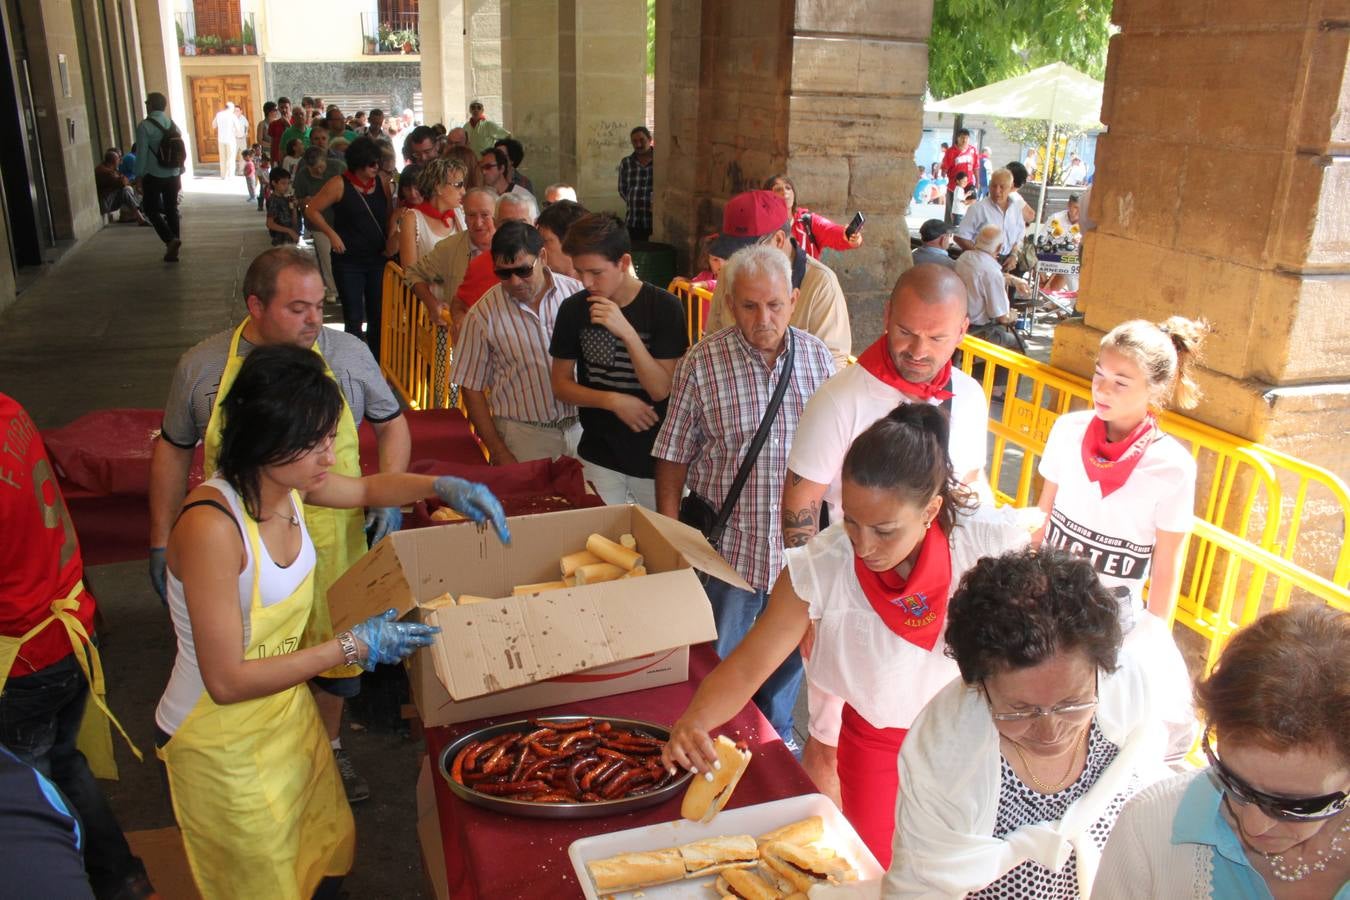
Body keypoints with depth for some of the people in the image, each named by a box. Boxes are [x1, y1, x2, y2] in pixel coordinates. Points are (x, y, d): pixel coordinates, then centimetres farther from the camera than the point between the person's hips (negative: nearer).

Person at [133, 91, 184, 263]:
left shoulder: (145, 125, -11)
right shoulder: (173, 125, 5)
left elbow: (142, 153, -13)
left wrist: (138, 177, -6)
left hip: (153, 176, -5)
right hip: (173, 176, 5)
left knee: (152, 210, 6)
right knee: (171, 210, 11)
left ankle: (170, 240, -16)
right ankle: (172, 249, 14)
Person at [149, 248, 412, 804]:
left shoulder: (348, 354, -6)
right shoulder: (201, 367, -6)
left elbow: (391, 423, 6)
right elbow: (173, 450, 6)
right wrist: (162, 542, 5)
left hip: (332, 544, 1)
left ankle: (329, 748, 43)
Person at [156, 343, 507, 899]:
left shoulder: (285, 481, -9)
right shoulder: (211, 526, -33)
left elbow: (367, 488, 14)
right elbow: (227, 680, -30)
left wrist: (442, 487, -3)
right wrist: (353, 648, -26)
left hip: (288, 709, 7)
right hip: (222, 745, -7)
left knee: (331, 854, 24)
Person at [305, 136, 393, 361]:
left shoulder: (382, 184, 4)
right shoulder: (339, 185, -7)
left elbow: (390, 217, 14)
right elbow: (312, 210, -2)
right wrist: (332, 235, -10)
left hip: (377, 259, 4)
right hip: (348, 261, -4)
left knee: (378, 316, 8)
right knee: (353, 318, -1)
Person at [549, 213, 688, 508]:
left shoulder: (664, 307, -13)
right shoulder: (573, 309, -4)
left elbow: (661, 389, -16)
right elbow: (561, 384, 2)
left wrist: (626, 332, -28)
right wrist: (613, 401, -14)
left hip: (655, 457, -2)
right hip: (599, 456, 2)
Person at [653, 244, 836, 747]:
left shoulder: (818, 357, -3)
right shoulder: (702, 363, -11)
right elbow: (673, 459, -6)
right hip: (727, 543, -3)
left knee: (789, 651, 22)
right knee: (718, 661, 14)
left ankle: (777, 736, 47)